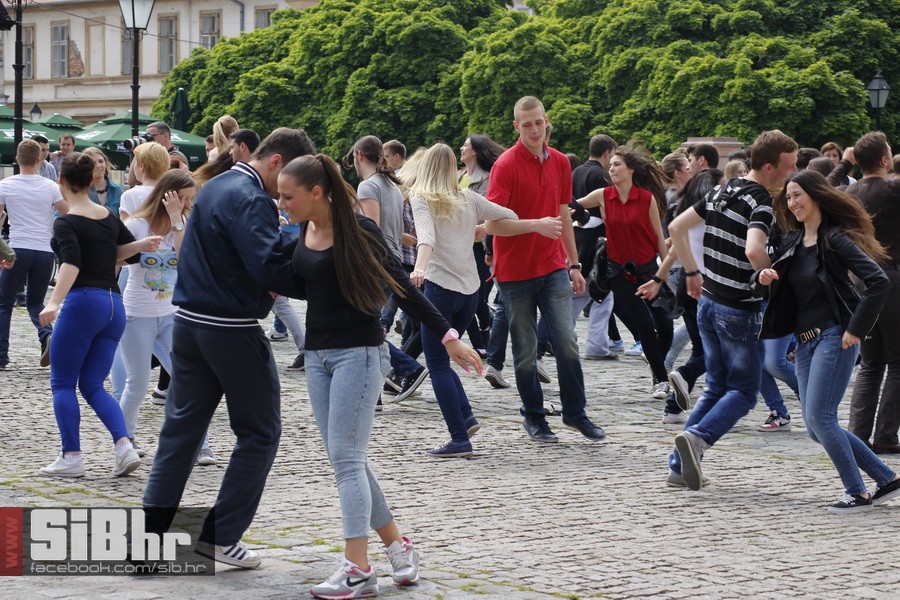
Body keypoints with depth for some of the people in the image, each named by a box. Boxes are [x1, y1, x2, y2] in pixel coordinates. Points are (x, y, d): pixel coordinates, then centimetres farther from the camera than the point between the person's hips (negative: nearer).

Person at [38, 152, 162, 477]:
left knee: (62, 383, 4)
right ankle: (125, 446, -7)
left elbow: (71, 264, -24)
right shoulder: (109, 216, 13)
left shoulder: (65, 223, -9)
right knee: (93, 385, 11)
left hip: (83, 302, -7)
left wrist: (54, 303, -34)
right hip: (115, 304, 7)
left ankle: (71, 457, -2)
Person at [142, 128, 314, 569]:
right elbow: (271, 268, -28)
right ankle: (221, 535, 4)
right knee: (259, 433, 5)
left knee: (181, 426, 11)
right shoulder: (250, 201, -17)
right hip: (232, 329, -9)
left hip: (189, 321, 9)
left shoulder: (214, 188, 14)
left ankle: (151, 533, 8)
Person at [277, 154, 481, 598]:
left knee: (345, 458, -12)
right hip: (317, 354, 7)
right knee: (347, 461, 8)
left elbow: (402, 288, -12)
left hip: (358, 353, -7)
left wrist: (447, 336, -15)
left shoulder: (358, 231, -13)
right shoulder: (304, 232, 6)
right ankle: (398, 546, 20)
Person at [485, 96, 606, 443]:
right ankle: (534, 417, 15)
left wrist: (574, 264, 16)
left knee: (566, 342, -3)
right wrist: (537, 225, -28)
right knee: (526, 350, 3)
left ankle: (575, 411, 10)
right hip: (515, 269, -4)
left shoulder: (560, 163, 7)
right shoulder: (506, 165, -11)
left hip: (553, 267, 4)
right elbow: (492, 224, -17)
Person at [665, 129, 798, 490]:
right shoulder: (760, 202, -17)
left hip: (708, 301, 8)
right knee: (743, 392, 3)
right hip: (737, 309, -8)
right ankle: (698, 436, -21)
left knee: (716, 387, 16)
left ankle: (680, 467, 9)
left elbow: (676, 227, 14)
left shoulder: (721, 192, 9)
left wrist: (692, 272, 19)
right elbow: (753, 250, -34)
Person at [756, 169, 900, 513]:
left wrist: (856, 330, -17)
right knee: (816, 427, 6)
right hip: (805, 340, 9)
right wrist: (764, 276, -4)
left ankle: (857, 493, -3)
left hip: (834, 337, -9)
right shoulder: (793, 241, 13)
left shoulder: (836, 239, -11)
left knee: (820, 418, -14)